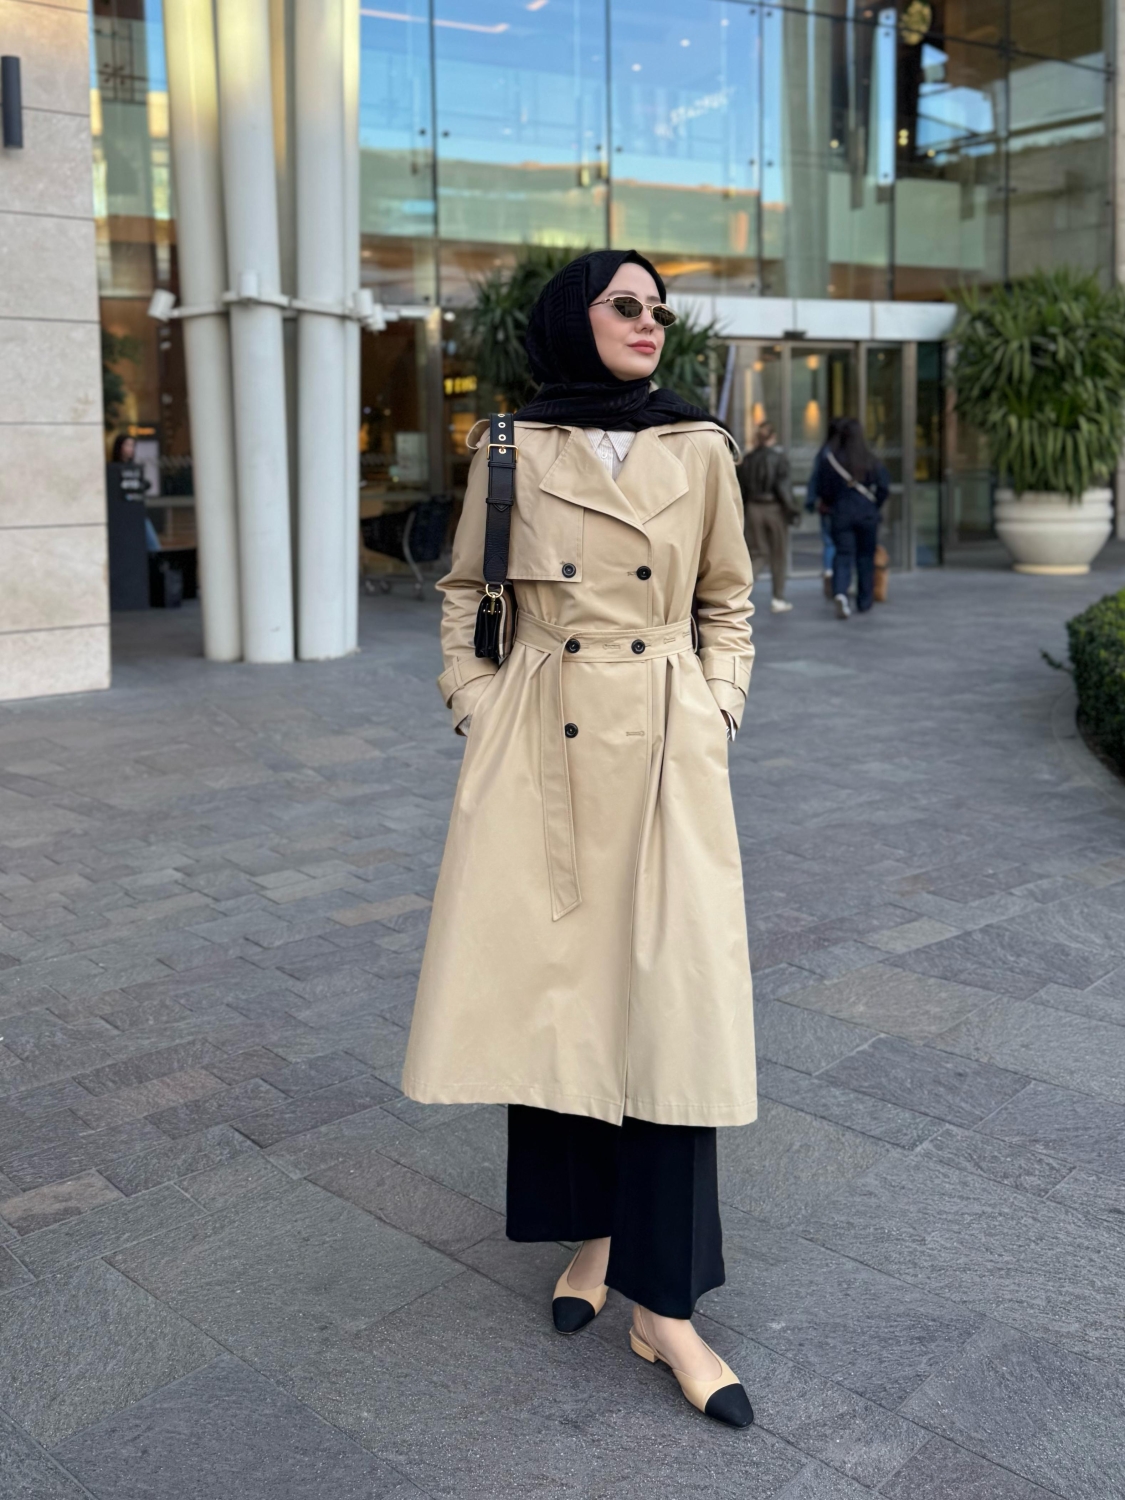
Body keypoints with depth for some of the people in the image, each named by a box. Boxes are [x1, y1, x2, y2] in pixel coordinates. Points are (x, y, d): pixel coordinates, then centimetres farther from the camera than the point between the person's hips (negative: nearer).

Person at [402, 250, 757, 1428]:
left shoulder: (700, 451, 5)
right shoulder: (510, 449, 4)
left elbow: (729, 605, 14)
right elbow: (462, 594, 13)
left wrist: (716, 716, 2)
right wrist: (478, 709, 2)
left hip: (665, 754, 0)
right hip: (540, 754, 1)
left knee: (670, 1005, -5)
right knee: (544, 987, 4)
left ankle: (664, 1304, 3)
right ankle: (591, 1231, 26)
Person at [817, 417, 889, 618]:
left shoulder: (830, 460, -6)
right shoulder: (871, 461, -5)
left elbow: (825, 491, -2)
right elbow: (884, 486, -6)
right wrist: (875, 507, 9)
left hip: (840, 514, 0)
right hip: (867, 515, 0)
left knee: (843, 555, 2)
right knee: (865, 558, 12)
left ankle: (840, 593, -24)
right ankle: (864, 603, 19)